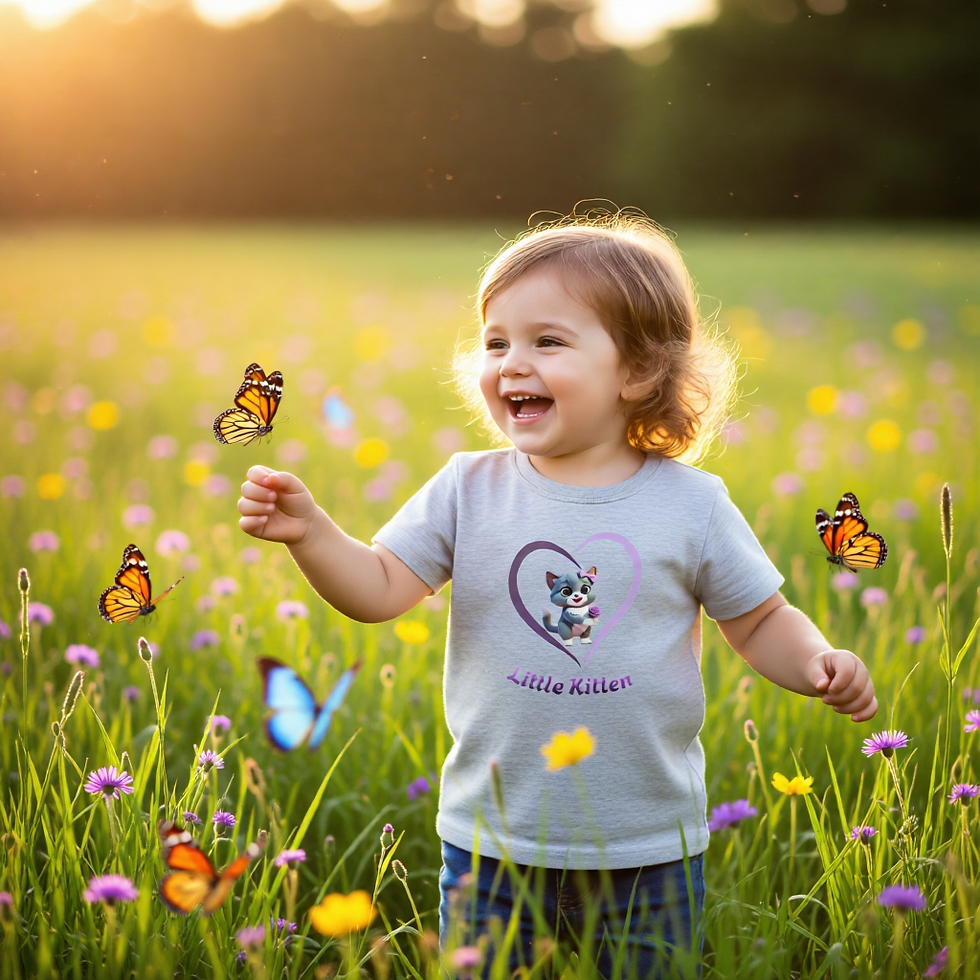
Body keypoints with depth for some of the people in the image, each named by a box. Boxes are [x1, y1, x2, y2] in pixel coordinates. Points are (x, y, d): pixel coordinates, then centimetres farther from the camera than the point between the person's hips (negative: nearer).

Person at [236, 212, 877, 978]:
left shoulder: (690, 502, -5)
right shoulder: (469, 491, -3)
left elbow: (759, 621, 3)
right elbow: (380, 591, -7)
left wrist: (818, 662, -15)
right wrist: (309, 532, -23)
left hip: (649, 852, -1)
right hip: (492, 845, 1)